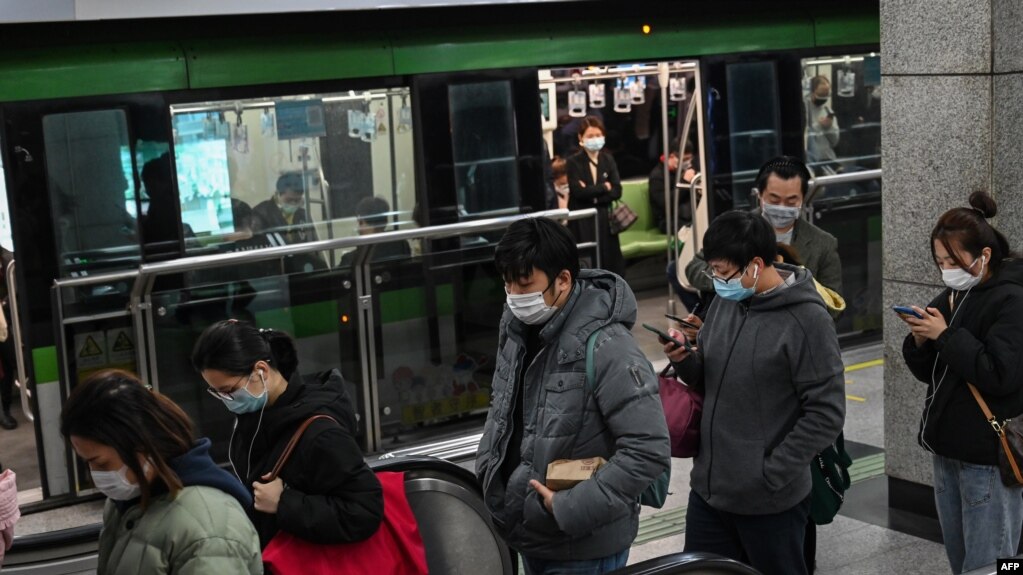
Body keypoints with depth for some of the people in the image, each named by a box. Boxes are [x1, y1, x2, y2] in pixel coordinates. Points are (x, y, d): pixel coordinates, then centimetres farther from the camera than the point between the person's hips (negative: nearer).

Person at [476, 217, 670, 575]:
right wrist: (488, 472, 4)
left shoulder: (605, 347, -23)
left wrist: (571, 509, -23)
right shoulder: (517, 325, 1)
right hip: (529, 533, 7)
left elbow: (650, 451, -24)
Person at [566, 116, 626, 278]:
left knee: (609, 262, 5)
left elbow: (617, 191, -1)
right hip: (583, 223, -4)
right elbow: (578, 191, -17)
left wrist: (593, 195, -13)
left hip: (604, 219, 4)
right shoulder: (573, 162, -5)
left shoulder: (608, 159, 8)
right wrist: (604, 187, -8)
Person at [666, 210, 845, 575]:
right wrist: (684, 361, -6)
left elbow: (826, 414, -15)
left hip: (770, 502, -6)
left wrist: (771, 475, -15)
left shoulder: (807, 320, -15)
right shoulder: (725, 302, 4)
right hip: (707, 490, 6)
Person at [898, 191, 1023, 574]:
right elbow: (929, 373, 15)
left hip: (989, 454, -8)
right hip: (947, 446, 8)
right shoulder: (951, 297, 11)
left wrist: (946, 336, -19)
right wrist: (919, 343, -5)